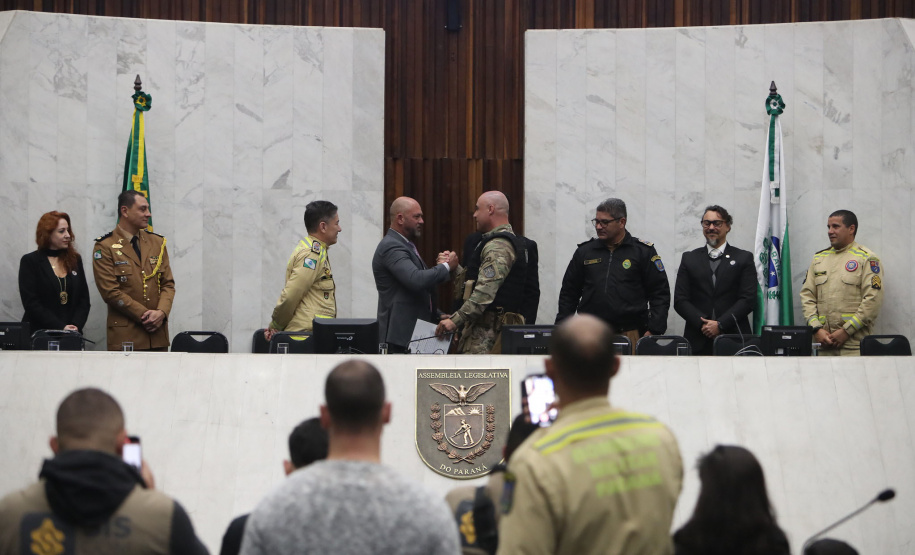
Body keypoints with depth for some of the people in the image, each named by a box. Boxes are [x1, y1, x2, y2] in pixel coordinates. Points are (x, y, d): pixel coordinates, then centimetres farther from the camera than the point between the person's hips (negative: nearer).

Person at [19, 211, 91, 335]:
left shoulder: (75, 260, 12)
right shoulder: (29, 261, -1)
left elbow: (84, 299, 9)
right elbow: (31, 303, -9)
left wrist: (76, 326, -9)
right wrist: (61, 328, -17)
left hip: (72, 334, 3)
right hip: (41, 333, -3)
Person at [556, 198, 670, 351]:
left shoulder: (643, 252, 5)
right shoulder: (585, 251, 13)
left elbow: (660, 294, 4)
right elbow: (569, 293, 18)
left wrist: (653, 331, -5)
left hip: (631, 336, -2)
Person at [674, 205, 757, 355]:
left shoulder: (744, 258, 9)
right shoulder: (689, 258, 14)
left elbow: (749, 299, 0)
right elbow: (680, 300, 7)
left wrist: (720, 324, -10)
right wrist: (702, 323, -9)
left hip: (734, 339, -1)